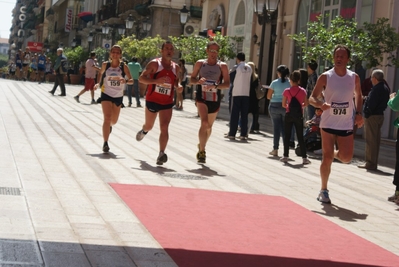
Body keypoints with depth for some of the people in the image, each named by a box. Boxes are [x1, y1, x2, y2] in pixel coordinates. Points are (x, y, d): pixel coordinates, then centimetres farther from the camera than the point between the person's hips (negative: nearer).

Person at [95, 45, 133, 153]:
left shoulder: (123, 66, -6)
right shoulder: (105, 65, -3)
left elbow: (131, 80, -4)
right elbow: (100, 73, 16)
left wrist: (125, 81, -26)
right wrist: (98, 83, 0)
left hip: (118, 96, 2)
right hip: (106, 95, -2)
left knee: (114, 121, 15)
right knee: (107, 118, -17)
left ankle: (109, 126, 54)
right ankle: (105, 143, -13)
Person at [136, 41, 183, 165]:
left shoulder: (176, 67, 6)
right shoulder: (154, 64, -9)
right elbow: (141, 78, -13)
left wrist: (178, 86, -2)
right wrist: (157, 81, -28)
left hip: (167, 103, 2)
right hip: (152, 100, -2)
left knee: (164, 127, -14)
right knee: (149, 126, 17)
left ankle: (161, 153, -16)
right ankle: (143, 131, 54)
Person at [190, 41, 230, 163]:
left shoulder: (222, 66, -1)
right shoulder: (200, 63, 2)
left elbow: (227, 84, -7)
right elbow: (191, 79, 8)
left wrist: (215, 86, -25)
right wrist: (198, 81, -14)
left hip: (215, 99, 2)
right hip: (202, 98, -2)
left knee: (209, 126, 16)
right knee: (204, 122, -23)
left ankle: (201, 146, 42)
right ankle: (202, 151, -17)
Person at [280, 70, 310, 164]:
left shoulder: (287, 91, -6)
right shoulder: (303, 91, -3)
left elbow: (283, 105, -4)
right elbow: (306, 104, 0)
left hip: (289, 115, -1)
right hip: (299, 115, 1)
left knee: (287, 136, 8)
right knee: (300, 137, 7)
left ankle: (285, 156, 8)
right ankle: (304, 158, 5)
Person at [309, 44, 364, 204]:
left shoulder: (354, 78, 0)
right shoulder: (325, 77, -7)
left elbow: (358, 95, 18)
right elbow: (312, 98, -4)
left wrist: (358, 113, 5)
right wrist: (320, 104, -26)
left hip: (346, 125, 2)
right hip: (328, 123, -2)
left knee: (346, 158, -2)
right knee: (327, 158, -3)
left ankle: (335, 154, 34)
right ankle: (323, 190, 12)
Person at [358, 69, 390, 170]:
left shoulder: (376, 89, -18)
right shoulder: (385, 89, 12)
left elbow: (372, 104, -22)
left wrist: (367, 114, -13)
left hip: (372, 116, -10)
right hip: (380, 115, 10)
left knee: (370, 140, -5)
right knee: (376, 140, 13)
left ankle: (370, 163, -4)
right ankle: (374, 162, 18)